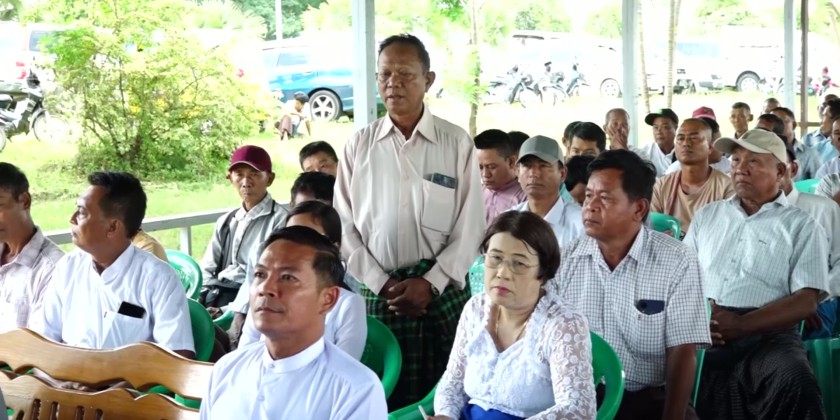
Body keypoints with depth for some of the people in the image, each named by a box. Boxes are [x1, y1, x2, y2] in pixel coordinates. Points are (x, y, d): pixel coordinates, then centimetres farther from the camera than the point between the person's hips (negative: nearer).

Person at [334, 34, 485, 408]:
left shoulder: (457, 142, 1)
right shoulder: (358, 145, 5)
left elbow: (470, 226, -1)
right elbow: (344, 225, 4)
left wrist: (430, 282, -9)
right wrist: (380, 283, -5)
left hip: (442, 289, -1)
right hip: (378, 290, 1)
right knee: (385, 394, 5)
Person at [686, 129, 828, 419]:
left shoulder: (801, 226, 11)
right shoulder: (707, 215, 23)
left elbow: (806, 301, -1)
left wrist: (739, 325, -14)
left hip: (766, 334, -2)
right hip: (699, 332, 3)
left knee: (796, 385, -35)